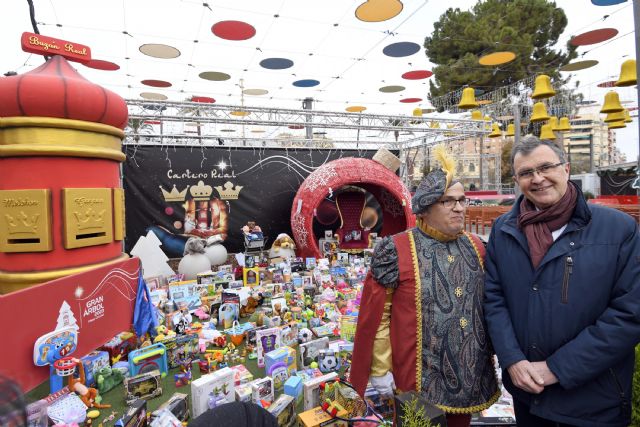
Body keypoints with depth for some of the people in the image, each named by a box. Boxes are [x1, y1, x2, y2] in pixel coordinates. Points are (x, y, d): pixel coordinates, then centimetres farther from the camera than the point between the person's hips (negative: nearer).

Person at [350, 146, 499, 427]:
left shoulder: (476, 247, 3)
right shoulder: (396, 251, -16)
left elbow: (487, 305, 13)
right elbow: (376, 315, -13)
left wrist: (493, 353, 15)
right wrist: (380, 371, -11)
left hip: (471, 376, 6)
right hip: (418, 381, -5)